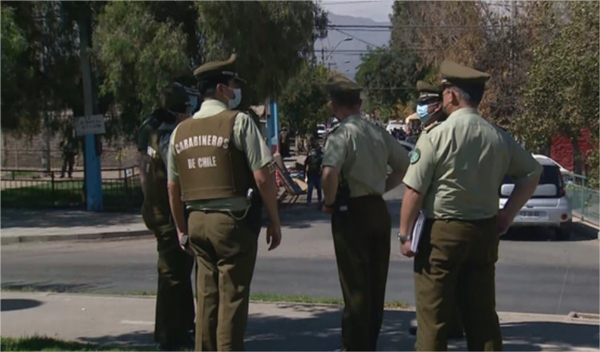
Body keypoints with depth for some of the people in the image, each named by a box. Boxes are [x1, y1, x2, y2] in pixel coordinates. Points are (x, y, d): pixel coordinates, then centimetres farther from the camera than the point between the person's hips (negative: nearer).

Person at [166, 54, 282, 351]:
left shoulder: (180, 131, 9)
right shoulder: (239, 122, -8)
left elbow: (173, 187, 13)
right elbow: (263, 177, -13)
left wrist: (182, 229, 23)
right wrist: (275, 222, -4)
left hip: (197, 221, 6)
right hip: (234, 221, -6)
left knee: (206, 296, 15)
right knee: (232, 299, 0)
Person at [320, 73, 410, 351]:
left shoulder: (341, 135, -14)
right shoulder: (379, 133, 7)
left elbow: (330, 173, -30)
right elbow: (404, 166, 14)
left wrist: (329, 202, -13)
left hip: (351, 213, -6)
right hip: (379, 210, 7)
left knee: (355, 286, 0)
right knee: (376, 283, 14)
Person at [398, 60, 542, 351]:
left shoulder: (436, 136, -13)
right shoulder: (499, 138, 1)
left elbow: (414, 191, -15)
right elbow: (532, 173, 10)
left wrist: (404, 233, -7)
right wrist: (508, 213, 12)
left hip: (442, 232, -5)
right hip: (485, 232, 5)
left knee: (433, 315, 3)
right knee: (482, 314, 13)